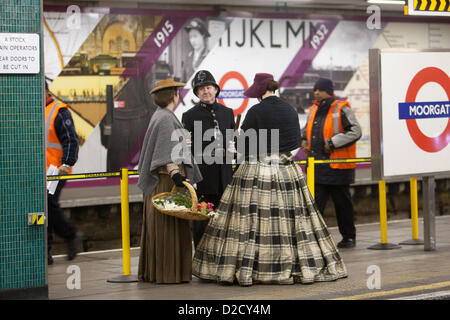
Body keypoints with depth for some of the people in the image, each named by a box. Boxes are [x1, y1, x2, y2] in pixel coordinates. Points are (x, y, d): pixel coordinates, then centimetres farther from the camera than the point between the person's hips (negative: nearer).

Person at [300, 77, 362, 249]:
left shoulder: (341, 109, -8)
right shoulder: (313, 110, 14)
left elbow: (355, 131, -14)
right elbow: (306, 129, 30)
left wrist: (333, 143, -18)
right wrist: (304, 140, 8)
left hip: (337, 166, -6)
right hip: (317, 167, 6)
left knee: (342, 203, 6)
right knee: (314, 203, -2)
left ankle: (349, 237, 19)